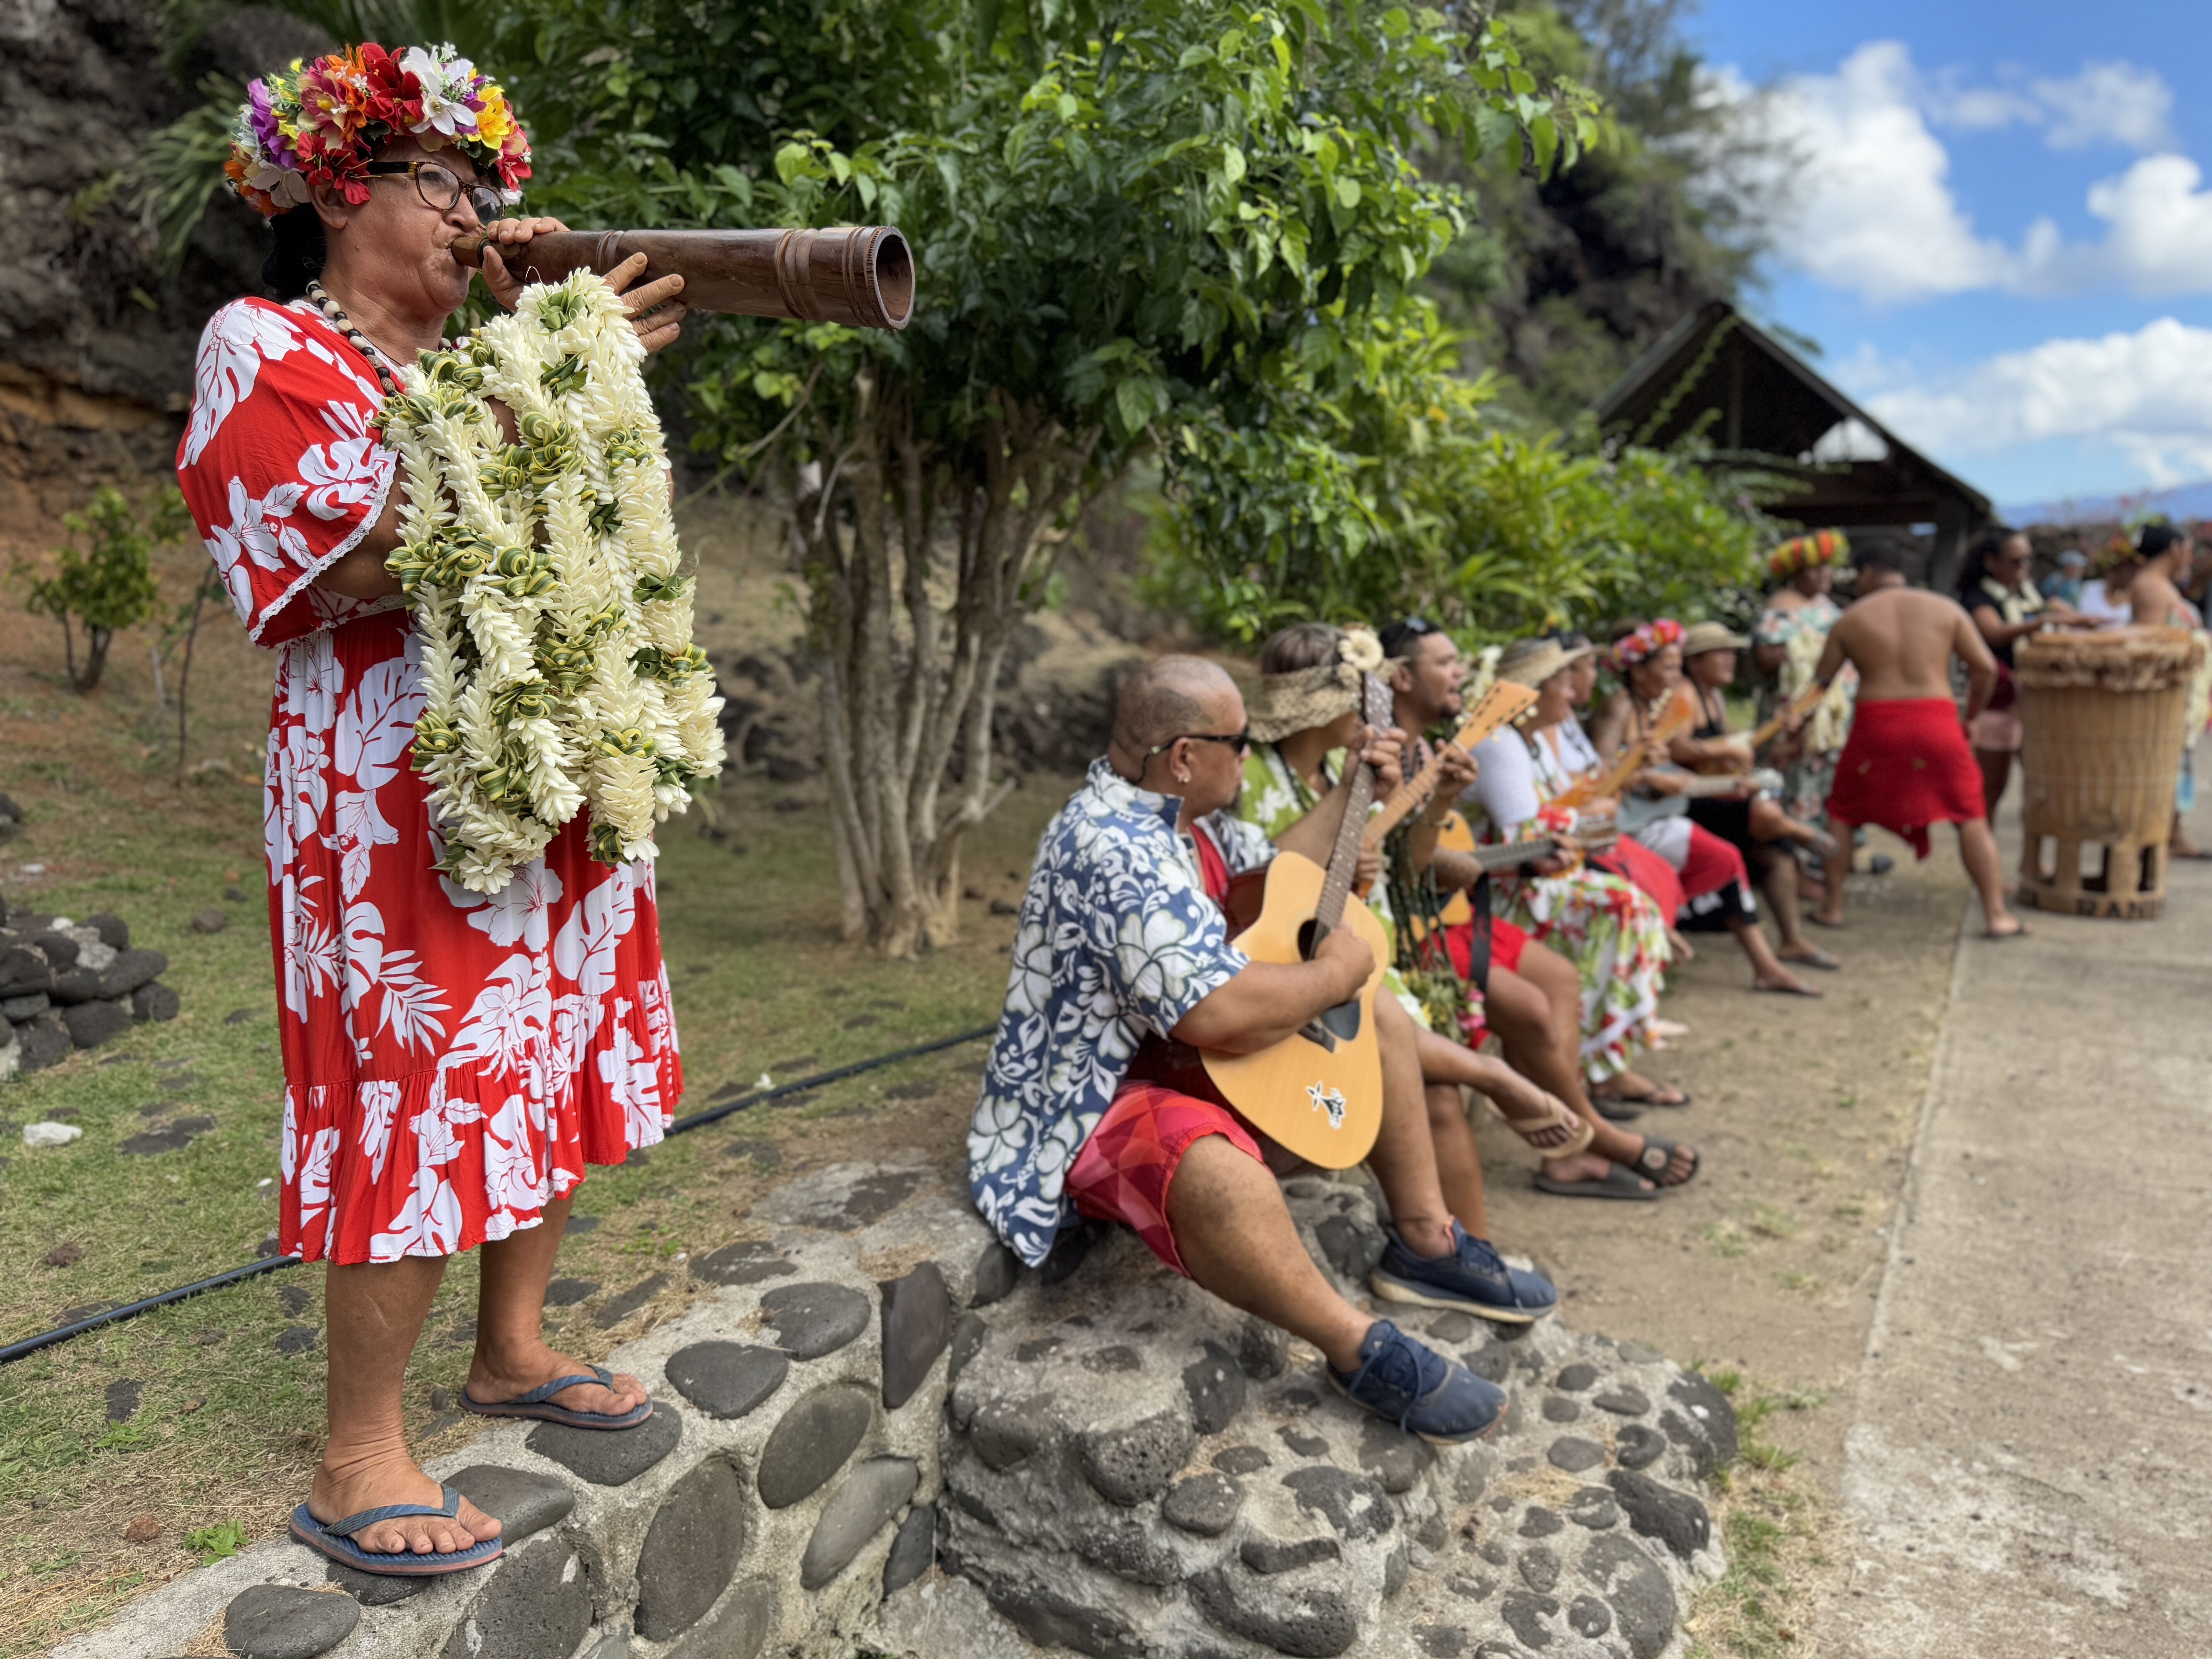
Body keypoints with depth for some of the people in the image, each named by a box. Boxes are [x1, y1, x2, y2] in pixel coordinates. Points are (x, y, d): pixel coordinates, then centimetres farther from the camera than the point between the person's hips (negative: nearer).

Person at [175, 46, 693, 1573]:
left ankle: (514, 1349, 32)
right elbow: (388, 551, -19)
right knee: (423, 1102, -6)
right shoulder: (264, 347, -2)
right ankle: (359, 1464, 10)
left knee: (556, 1068, 13)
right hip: (399, 793, -8)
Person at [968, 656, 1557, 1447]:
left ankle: (1425, 1242, 15)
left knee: (1381, 1017, 14)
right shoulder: (1113, 849, -30)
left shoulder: (1181, 814, 4)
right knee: (1222, 1179, -42)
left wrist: (1350, 793, 14)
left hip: (1189, 1057, 11)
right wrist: (1334, 974, -21)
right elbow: (1221, 1014, -38)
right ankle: (1363, 1352, -18)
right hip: (1093, 1104, -11)